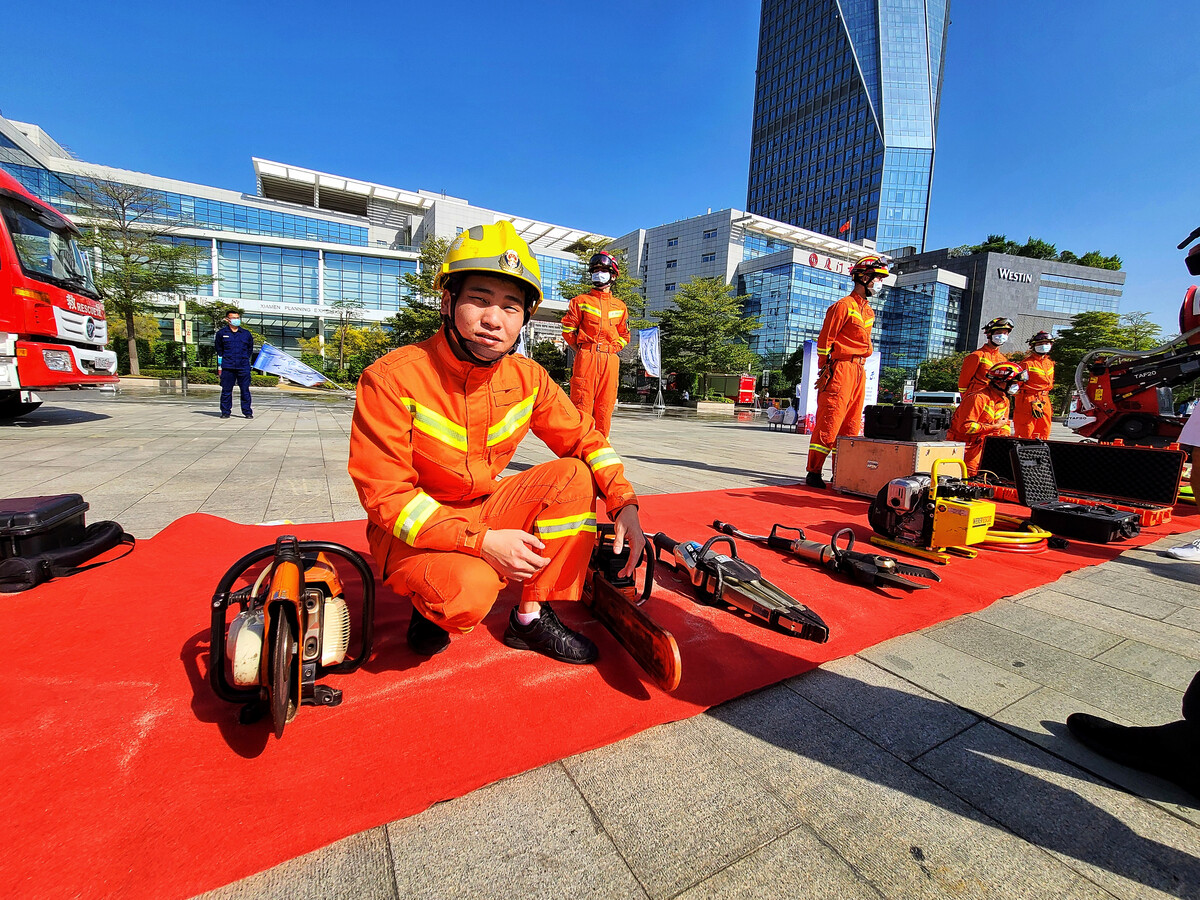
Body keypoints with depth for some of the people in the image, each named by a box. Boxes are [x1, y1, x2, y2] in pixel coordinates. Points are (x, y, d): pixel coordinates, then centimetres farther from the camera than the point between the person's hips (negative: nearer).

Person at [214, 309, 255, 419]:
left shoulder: (246, 334, 11)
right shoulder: (221, 333, 8)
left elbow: (250, 350, 19)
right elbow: (219, 351, 11)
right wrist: (219, 367, 8)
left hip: (243, 368, 0)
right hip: (227, 367, 0)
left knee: (245, 390, 1)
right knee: (226, 390, 3)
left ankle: (247, 412, 7)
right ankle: (225, 412, 11)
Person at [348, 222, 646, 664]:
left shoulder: (527, 378, -7)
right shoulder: (391, 379, -22)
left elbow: (585, 439, 0)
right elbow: (385, 496, -22)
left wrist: (624, 504, -17)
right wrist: (482, 542, -29)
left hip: (484, 514, 5)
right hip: (409, 534, -5)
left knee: (573, 474, -14)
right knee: (471, 586, -35)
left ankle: (532, 617, -3)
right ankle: (430, 608, 5)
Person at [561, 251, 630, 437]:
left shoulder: (620, 307, 17)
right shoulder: (580, 301, 9)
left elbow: (624, 335, 22)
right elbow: (568, 330, 6)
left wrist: (612, 350, 8)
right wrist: (582, 349, 1)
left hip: (610, 360, 3)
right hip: (586, 357, -3)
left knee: (606, 405, 3)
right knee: (582, 402, -7)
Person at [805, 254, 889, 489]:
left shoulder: (869, 311, 21)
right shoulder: (843, 306, -5)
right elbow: (825, 339, -9)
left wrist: (860, 367, 19)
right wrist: (824, 370, -13)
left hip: (859, 370, 9)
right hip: (841, 368, -9)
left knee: (852, 425, 9)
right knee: (829, 422, -11)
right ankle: (813, 473, -7)